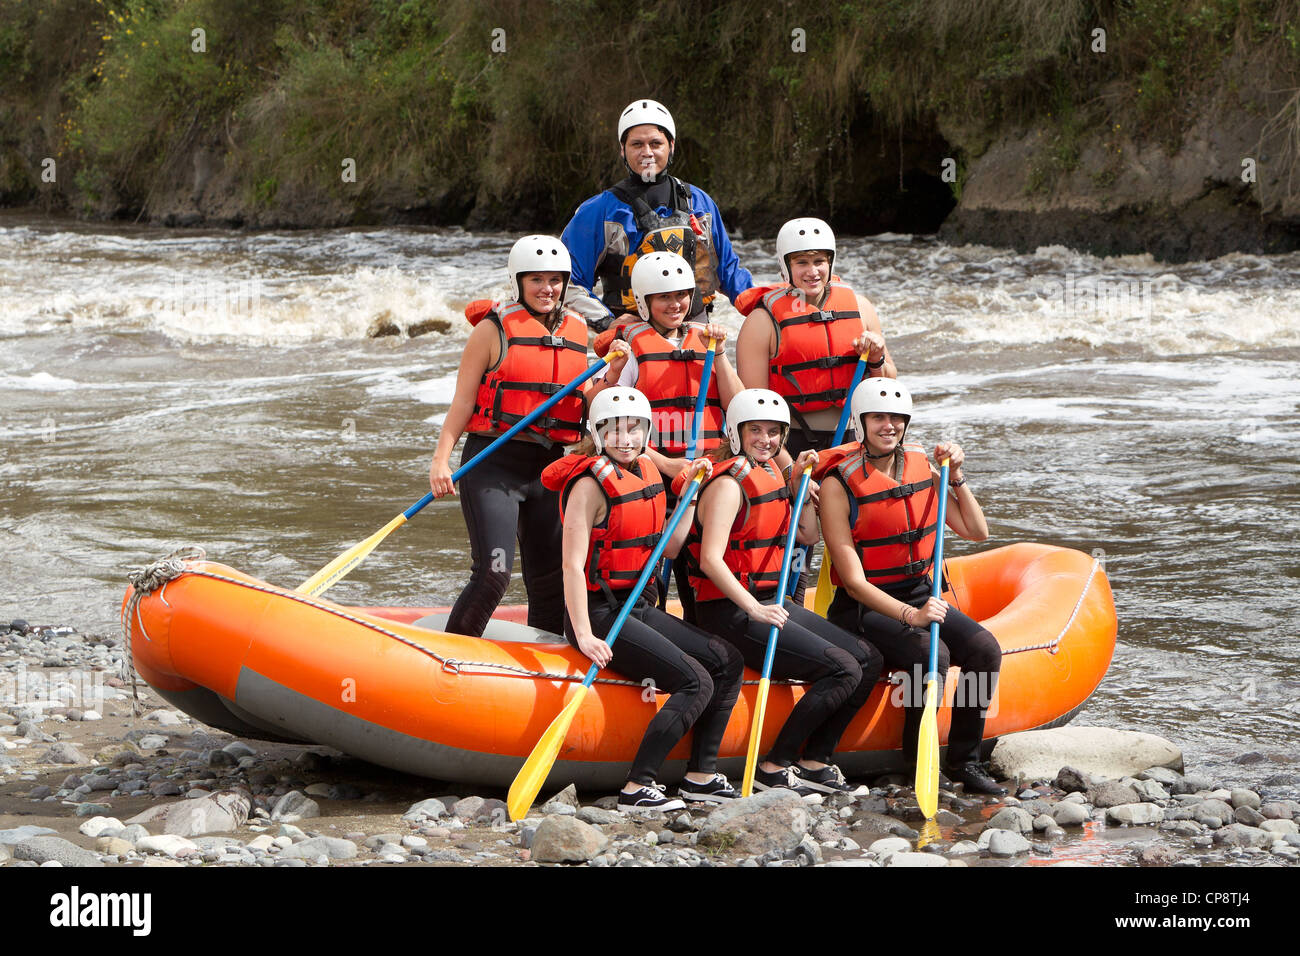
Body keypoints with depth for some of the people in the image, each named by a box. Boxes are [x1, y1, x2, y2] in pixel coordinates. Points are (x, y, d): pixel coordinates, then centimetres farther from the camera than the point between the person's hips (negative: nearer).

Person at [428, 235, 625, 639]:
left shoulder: (577, 333, 12)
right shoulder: (494, 329, -3)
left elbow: (585, 409, 16)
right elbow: (463, 400, -3)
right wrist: (441, 458, -14)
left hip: (550, 466, 5)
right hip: (494, 465, -5)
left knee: (551, 579, 9)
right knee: (493, 572, -16)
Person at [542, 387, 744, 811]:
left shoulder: (646, 471, 10)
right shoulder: (591, 483, -15)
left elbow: (669, 548, 12)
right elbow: (573, 565, -21)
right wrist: (584, 636, -28)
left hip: (637, 607, 9)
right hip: (600, 612, -9)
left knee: (727, 662, 4)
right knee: (696, 682, -19)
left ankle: (701, 776, 5)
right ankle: (637, 788, -19)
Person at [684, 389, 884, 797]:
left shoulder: (769, 474, 13)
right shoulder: (729, 484, -14)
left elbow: (807, 535, 20)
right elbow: (711, 560, -24)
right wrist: (755, 610, -32)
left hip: (770, 603, 9)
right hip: (731, 611, -9)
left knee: (868, 660, 2)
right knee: (844, 669, -18)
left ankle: (815, 763, 4)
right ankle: (774, 767, -12)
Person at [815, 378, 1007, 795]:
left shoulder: (921, 468, 4)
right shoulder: (839, 483, -13)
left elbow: (976, 531, 8)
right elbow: (854, 581, -17)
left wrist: (956, 475, -4)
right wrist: (910, 616, -29)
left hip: (920, 596, 6)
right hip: (865, 607, -6)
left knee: (984, 648, -18)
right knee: (930, 654, -30)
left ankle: (963, 760, -6)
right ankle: (917, 765, -14)